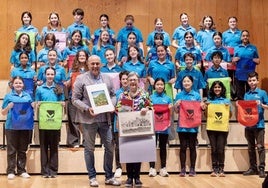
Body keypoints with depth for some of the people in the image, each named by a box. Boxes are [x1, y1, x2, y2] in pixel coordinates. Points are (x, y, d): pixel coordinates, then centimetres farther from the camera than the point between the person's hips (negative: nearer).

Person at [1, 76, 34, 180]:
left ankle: (22, 170, 14)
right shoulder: (8, 96, 4)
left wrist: (33, 107, -5)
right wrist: (8, 107, -16)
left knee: (23, 150, 8)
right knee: (11, 150, 0)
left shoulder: (27, 96, 11)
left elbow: (31, 110, 17)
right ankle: (10, 171, 5)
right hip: (11, 126, -2)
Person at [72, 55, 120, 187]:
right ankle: (92, 177, 18)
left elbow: (112, 95, 15)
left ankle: (109, 177, 18)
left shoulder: (107, 79, 11)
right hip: (88, 119, -4)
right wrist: (87, 108, -18)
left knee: (109, 147, 6)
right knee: (89, 149, 7)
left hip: (105, 118, 4)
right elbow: (75, 99, -5)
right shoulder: (81, 79, -2)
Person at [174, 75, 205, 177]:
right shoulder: (179, 95, 5)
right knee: (183, 147, 3)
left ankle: (192, 169, 12)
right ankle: (182, 169, 9)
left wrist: (202, 106, -13)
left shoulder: (197, 95, 3)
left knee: (192, 147, 5)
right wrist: (176, 105, -14)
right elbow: (176, 111, 6)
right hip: (182, 125, 0)